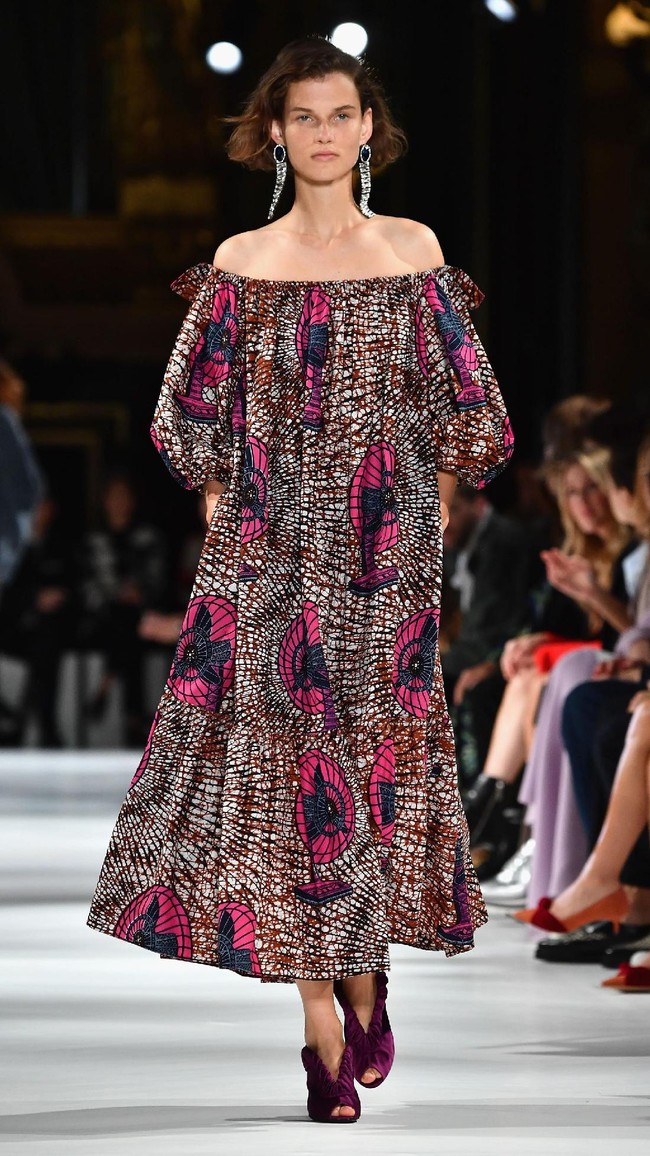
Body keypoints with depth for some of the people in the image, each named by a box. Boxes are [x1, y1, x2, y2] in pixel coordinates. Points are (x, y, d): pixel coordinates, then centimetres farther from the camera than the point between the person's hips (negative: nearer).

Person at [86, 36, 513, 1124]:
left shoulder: (414, 251, 5)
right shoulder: (241, 265, 4)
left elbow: (463, 413, 9)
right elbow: (193, 418, 10)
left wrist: (430, 519, 5)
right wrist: (225, 512, 4)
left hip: (385, 551, 1)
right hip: (269, 552, -1)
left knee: (381, 742, 0)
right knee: (282, 750, -6)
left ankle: (367, 973, 20)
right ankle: (324, 1024, -5)